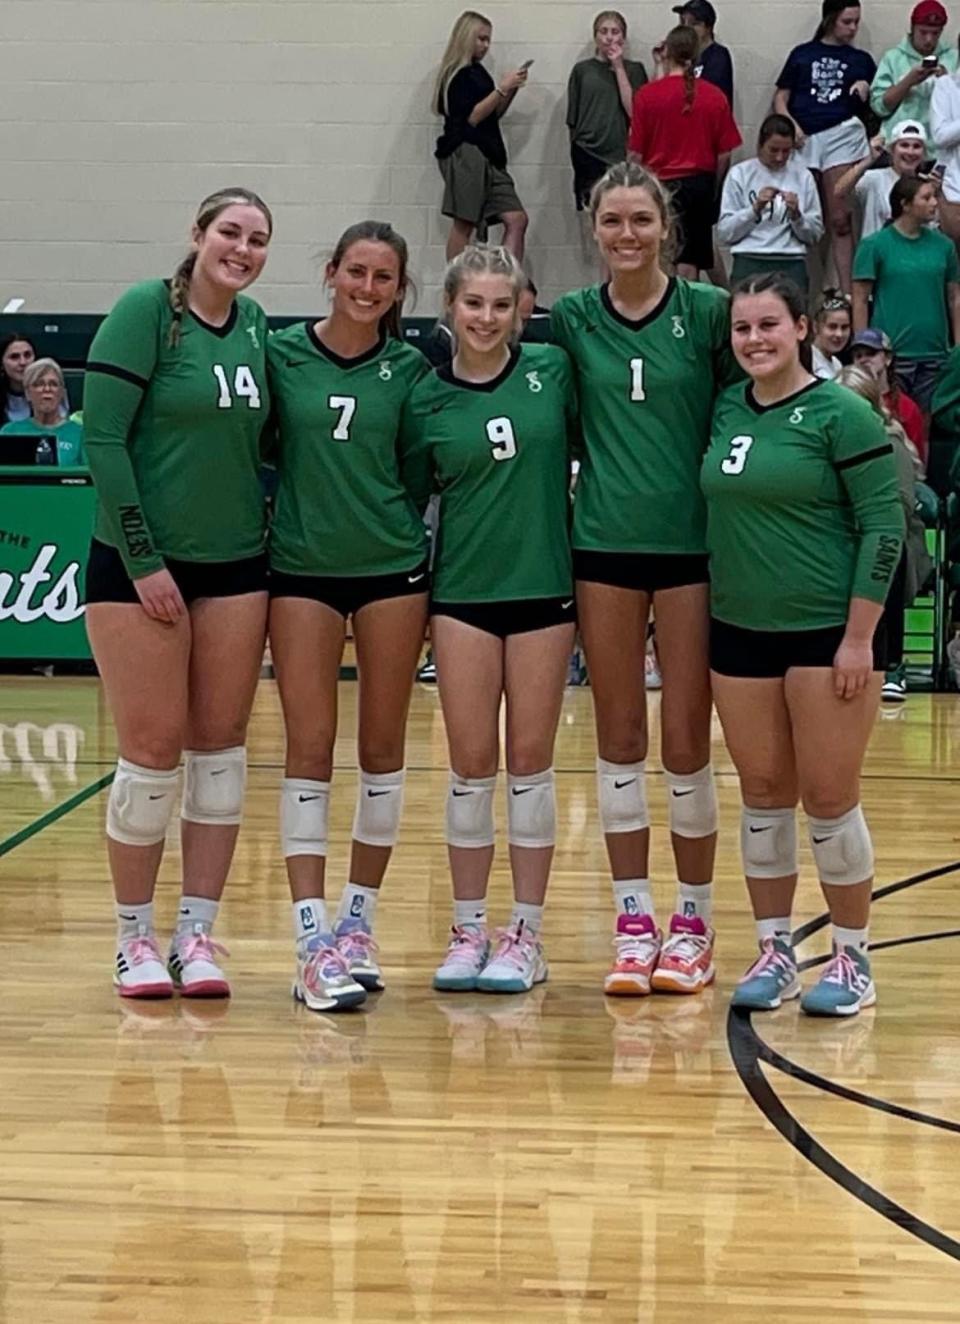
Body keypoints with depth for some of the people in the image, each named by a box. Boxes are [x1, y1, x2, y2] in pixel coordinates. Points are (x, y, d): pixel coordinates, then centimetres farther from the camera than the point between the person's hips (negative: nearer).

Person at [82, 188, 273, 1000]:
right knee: (153, 753, -2)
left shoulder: (256, 325, 7)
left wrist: (265, 522, 5)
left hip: (236, 566, 5)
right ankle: (135, 939, 12)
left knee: (220, 746, 5)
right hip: (141, 565, -5)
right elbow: (102, 437, -13)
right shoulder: (145, 311, -10)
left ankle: (198, 934, 14)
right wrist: (144, 560, -15)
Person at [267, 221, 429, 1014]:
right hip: (302, 569, -1)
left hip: (392, 569, 1)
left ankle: (359, 920, 19)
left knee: (382, 747, 6)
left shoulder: (409, 368, 1)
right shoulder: (282, 354, -1)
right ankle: (313, 940, -4)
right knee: (309, 749, -4)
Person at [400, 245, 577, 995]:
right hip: (463, 593, 0)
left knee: (531, 762, 4)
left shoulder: (552, 371, 0)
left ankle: (526, 935, 11)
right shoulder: (428, 401, 1)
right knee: (471, 764, 3)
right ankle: (468, 930, 13)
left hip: (544, 588, 0)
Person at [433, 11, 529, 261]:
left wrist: (511, 90, 11)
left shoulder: (477, 71, 19)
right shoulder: (457, 75, -5)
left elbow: (494, 114, 25)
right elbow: (472, 117, -12)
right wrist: (501, 89, -10)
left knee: (517, 220, -4)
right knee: (464, 223, -9)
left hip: (487, 157, 9)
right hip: (465, 154, -9)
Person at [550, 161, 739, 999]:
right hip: (605, 544, 2)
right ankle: (634, 920, 17)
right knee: (619, 740, 7)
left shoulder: (709, 311, -4)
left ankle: (694, 920, 16)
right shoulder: (571, 319, 3)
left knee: (686, 743, 2)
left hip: (691, 544, -2)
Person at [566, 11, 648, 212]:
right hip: (588, 157, 0)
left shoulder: (634, 69, 9)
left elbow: (634, 110, -6)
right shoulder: (582, 70, 9)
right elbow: (573, 119, 13)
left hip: (623, 157, 0)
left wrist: (619, 68, -3)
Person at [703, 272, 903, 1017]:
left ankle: (853, 961, 13)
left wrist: (859, 637, -14)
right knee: (763, 795, 10)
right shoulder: (724, 412, 6)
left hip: (828, 631, -5)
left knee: (829, 799, 0)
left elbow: (883, 527, -10)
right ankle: (774, 952, 21)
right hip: (740, 631, 5)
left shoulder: (841, 415, -9)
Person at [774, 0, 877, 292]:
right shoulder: (802, 54, 13)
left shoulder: (861, 60, 16)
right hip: (803, 139, 0)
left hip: (842, 134, 0)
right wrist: (791, 125, -7)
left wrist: (867, 89, -4)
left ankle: (846, 290, -8)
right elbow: (781, 98, 10)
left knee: (840, 219, -7)